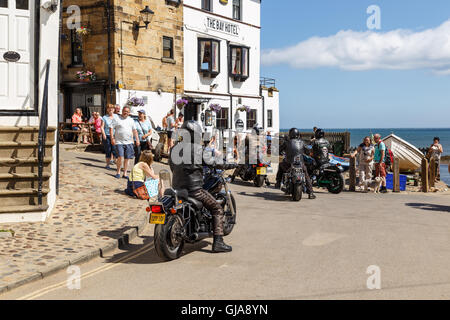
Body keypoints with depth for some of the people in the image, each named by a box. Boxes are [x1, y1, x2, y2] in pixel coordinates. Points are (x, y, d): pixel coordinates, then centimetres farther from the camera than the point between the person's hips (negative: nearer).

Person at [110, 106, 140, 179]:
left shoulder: (131, 120, 17)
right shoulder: (116, 119, 2)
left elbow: (134, 130, 18)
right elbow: (111, 128, -2)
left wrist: (137, 139, 7)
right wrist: (112, 138, -11)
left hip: (129, 142, 4)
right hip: (119, 142, -4)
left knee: (127, 159, 4)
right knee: (120, 157, -15)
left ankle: (125, 174, 12)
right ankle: (118, 172, 1)